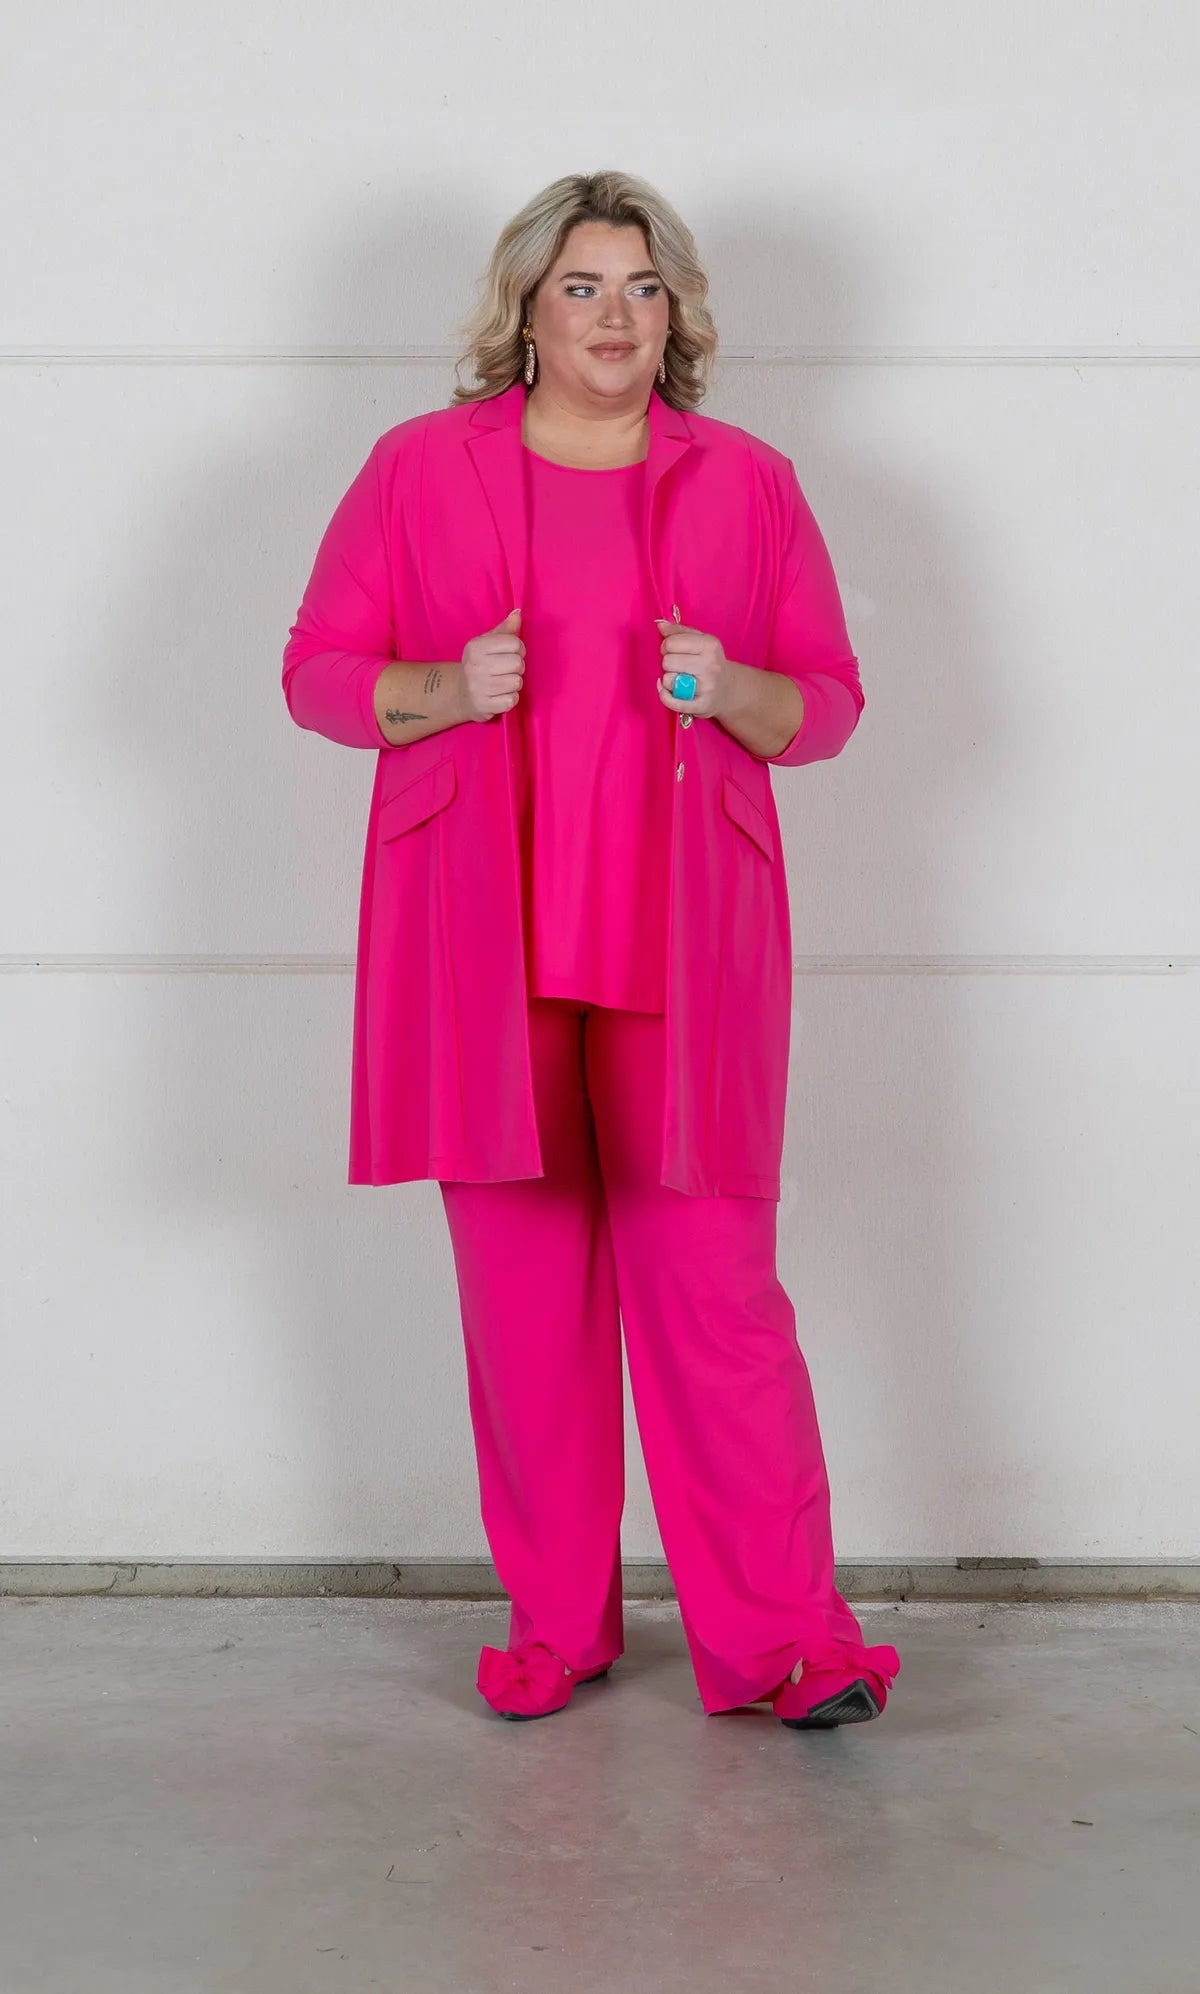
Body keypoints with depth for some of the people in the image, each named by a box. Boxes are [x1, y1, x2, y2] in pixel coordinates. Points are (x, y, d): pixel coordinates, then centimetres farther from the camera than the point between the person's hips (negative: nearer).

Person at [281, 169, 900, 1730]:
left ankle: (781, 1637, 2)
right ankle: (556, 1624, 16)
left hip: (679, 937, 0)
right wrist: (444, 690, -11)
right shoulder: (421, 468, 8)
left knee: (712, 1275, -6)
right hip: (478, 937, 1)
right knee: (521, 1277, 3)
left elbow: (830, 707, 11)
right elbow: (317, 670, 9)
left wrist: (731, 689, -11)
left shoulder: (747, 483, 10)